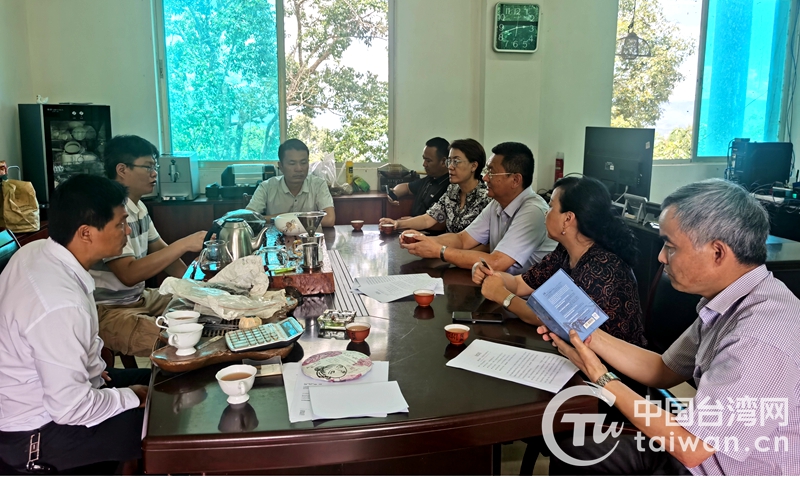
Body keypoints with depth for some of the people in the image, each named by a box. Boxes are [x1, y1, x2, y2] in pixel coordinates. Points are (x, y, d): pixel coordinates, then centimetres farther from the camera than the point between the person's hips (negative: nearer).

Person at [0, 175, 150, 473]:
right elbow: (70, 409, -29)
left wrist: (91, 366, 6)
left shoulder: (36, 251, -7)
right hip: (36, 432, -9)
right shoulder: (61, 305, -35)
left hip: (35, 390, 9)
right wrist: (131, 398, -14)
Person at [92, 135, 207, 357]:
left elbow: (161, 252, 17)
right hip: (108, 311, -10)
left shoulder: (138, 207, 8)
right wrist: (184, 244, -29)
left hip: (139, 297, 10)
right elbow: (128, 274, -29)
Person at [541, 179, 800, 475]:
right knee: (569, 451, 11)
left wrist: (599, 376, -18)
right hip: (700, 449, 7)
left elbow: (690, 446, -26)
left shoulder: (761, 339, -31)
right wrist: (590, 335, -2)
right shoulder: (727, 300, -3)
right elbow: (664, 371, 7)